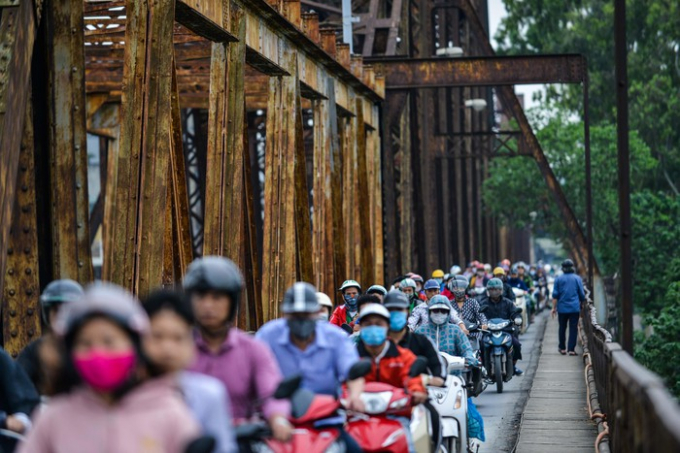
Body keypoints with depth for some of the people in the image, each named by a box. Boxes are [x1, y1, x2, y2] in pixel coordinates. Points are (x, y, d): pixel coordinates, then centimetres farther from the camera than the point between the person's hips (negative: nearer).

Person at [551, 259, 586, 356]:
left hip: (562, 308, 1)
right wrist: (581, 304, 21)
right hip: (574, 308, -1)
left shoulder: (559, 279, 2)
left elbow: (555, 295, 0)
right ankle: (571, 349, -5)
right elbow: (582, 294, 4)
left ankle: (562, 348, 18)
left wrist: (554, 308, 5)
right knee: (573, 328, 0)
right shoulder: (577, 278, 1)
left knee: (562, 328, 12)